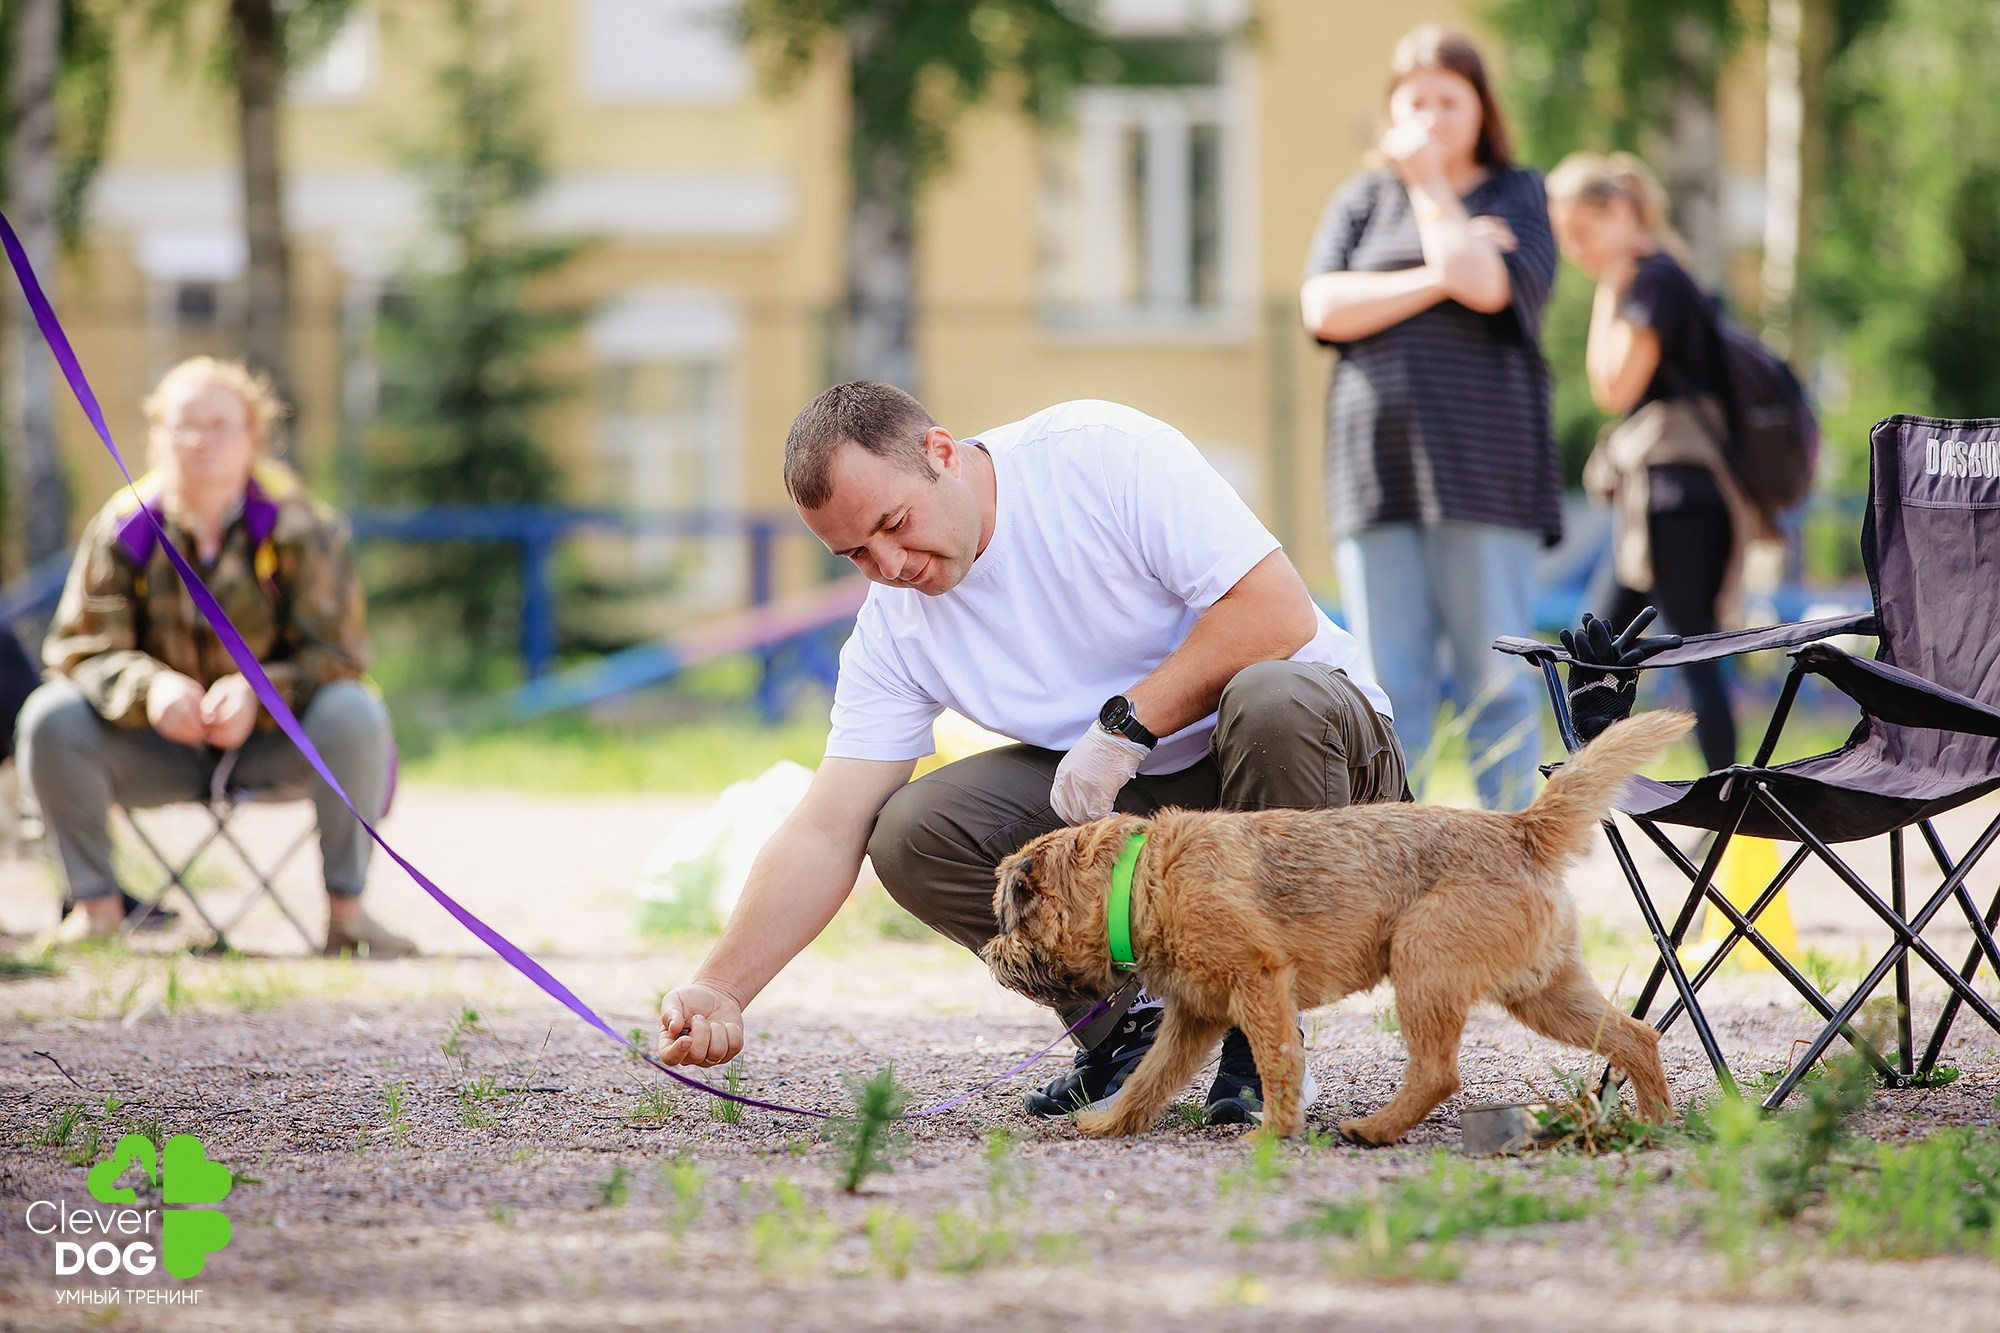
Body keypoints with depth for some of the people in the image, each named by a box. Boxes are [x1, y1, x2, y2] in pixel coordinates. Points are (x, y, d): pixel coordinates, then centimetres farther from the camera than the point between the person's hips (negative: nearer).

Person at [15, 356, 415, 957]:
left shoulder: (298, 526, -11)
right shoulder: (123, 528, -8)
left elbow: (337, 653, -14)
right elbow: (79, 649, -10)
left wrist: (258, 692, -35)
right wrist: (150, 687, -33)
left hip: (273, 741, -1)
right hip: (156, 749, 1)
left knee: (354, 714, -31)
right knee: (50, 718, -25)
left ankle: (345, 907, -18)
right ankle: (97, 903, -12)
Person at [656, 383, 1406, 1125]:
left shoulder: (1105, 454, -20)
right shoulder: (894, 628, -6)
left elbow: (1280, 614, -25)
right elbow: (826, 834, -10)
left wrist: (1126, 724, -26)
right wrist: (720, 990, -23)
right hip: (1134, 797, 4)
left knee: (1273, 702, -40)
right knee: (911, 834, -18)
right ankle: (1122, 1023, -1)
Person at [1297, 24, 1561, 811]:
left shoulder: (1518, 198, 11)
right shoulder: (1363, 200, 18)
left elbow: (1487, 284, -10)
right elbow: (1324, 307, 1)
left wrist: (1430, 183, 2)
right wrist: (1437, 279, -7)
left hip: (1482, 471, -2)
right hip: (1378, 471, 2)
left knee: (1496, 680, -6)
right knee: (1389, 682, -1)